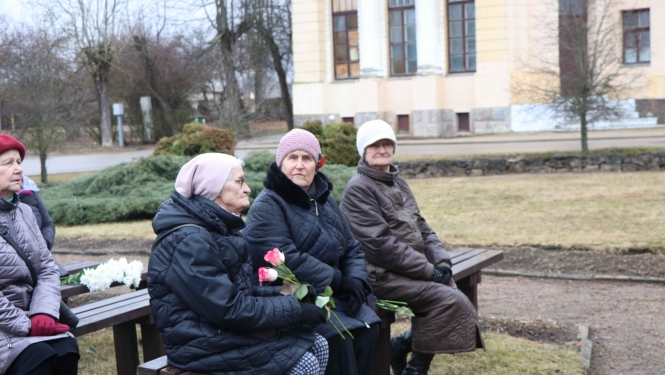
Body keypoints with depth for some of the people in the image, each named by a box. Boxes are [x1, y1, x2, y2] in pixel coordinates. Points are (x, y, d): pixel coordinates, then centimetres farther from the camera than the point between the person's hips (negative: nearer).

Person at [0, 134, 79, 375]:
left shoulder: (24, 212, 11)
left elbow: (47, 269, 8)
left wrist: (44, 313, -9)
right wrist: (25, 326, -18)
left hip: (28, 317, 6)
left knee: (67, 348, -19)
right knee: (38, 355, -27)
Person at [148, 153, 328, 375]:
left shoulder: (218, 229, 11)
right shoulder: (190, 243, -21)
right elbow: (229, 309, -24)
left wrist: (285, 297, -2)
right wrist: (295, 309, -18)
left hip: (230, 330, 9)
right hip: (205, 345, -9)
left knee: (318, 346, -1)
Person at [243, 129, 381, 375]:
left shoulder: (324, 199, 15)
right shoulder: (267, 207, -9)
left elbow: (351, 248, 14)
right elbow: (286, 259, -21)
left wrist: (356, 281, -7)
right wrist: (338, 281, -18)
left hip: (333, 293, 7)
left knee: (367, 327, -13)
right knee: (338, 336, -24)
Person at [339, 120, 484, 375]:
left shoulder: (398, 183, 16)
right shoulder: (358, 189, -11)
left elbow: (421, 228, 16)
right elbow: (379, 244, -18)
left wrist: (441, 261, -2)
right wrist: (428, 269, -17)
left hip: (412, 269, 8)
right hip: (382, 276, -8)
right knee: (450, 301, -20)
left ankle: (401, 346, 8)